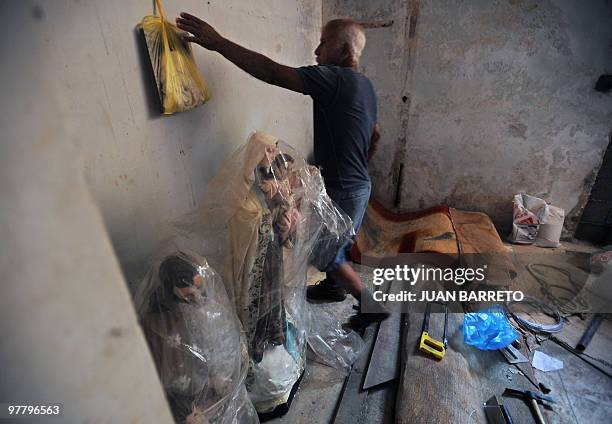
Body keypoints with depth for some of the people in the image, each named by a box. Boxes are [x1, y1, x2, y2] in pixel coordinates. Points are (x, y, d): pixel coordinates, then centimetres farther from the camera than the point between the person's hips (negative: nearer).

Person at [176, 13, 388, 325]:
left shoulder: (335, 79, -22)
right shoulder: (363, 85, 8)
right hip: (355, 183, 10)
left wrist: (217, 42, -26)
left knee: (328, 253, 8)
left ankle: (374, 303, 24)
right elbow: (374, 135, 19)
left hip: (345, 191, -10)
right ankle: (333, 286, 48)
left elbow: (271, 72, -29)